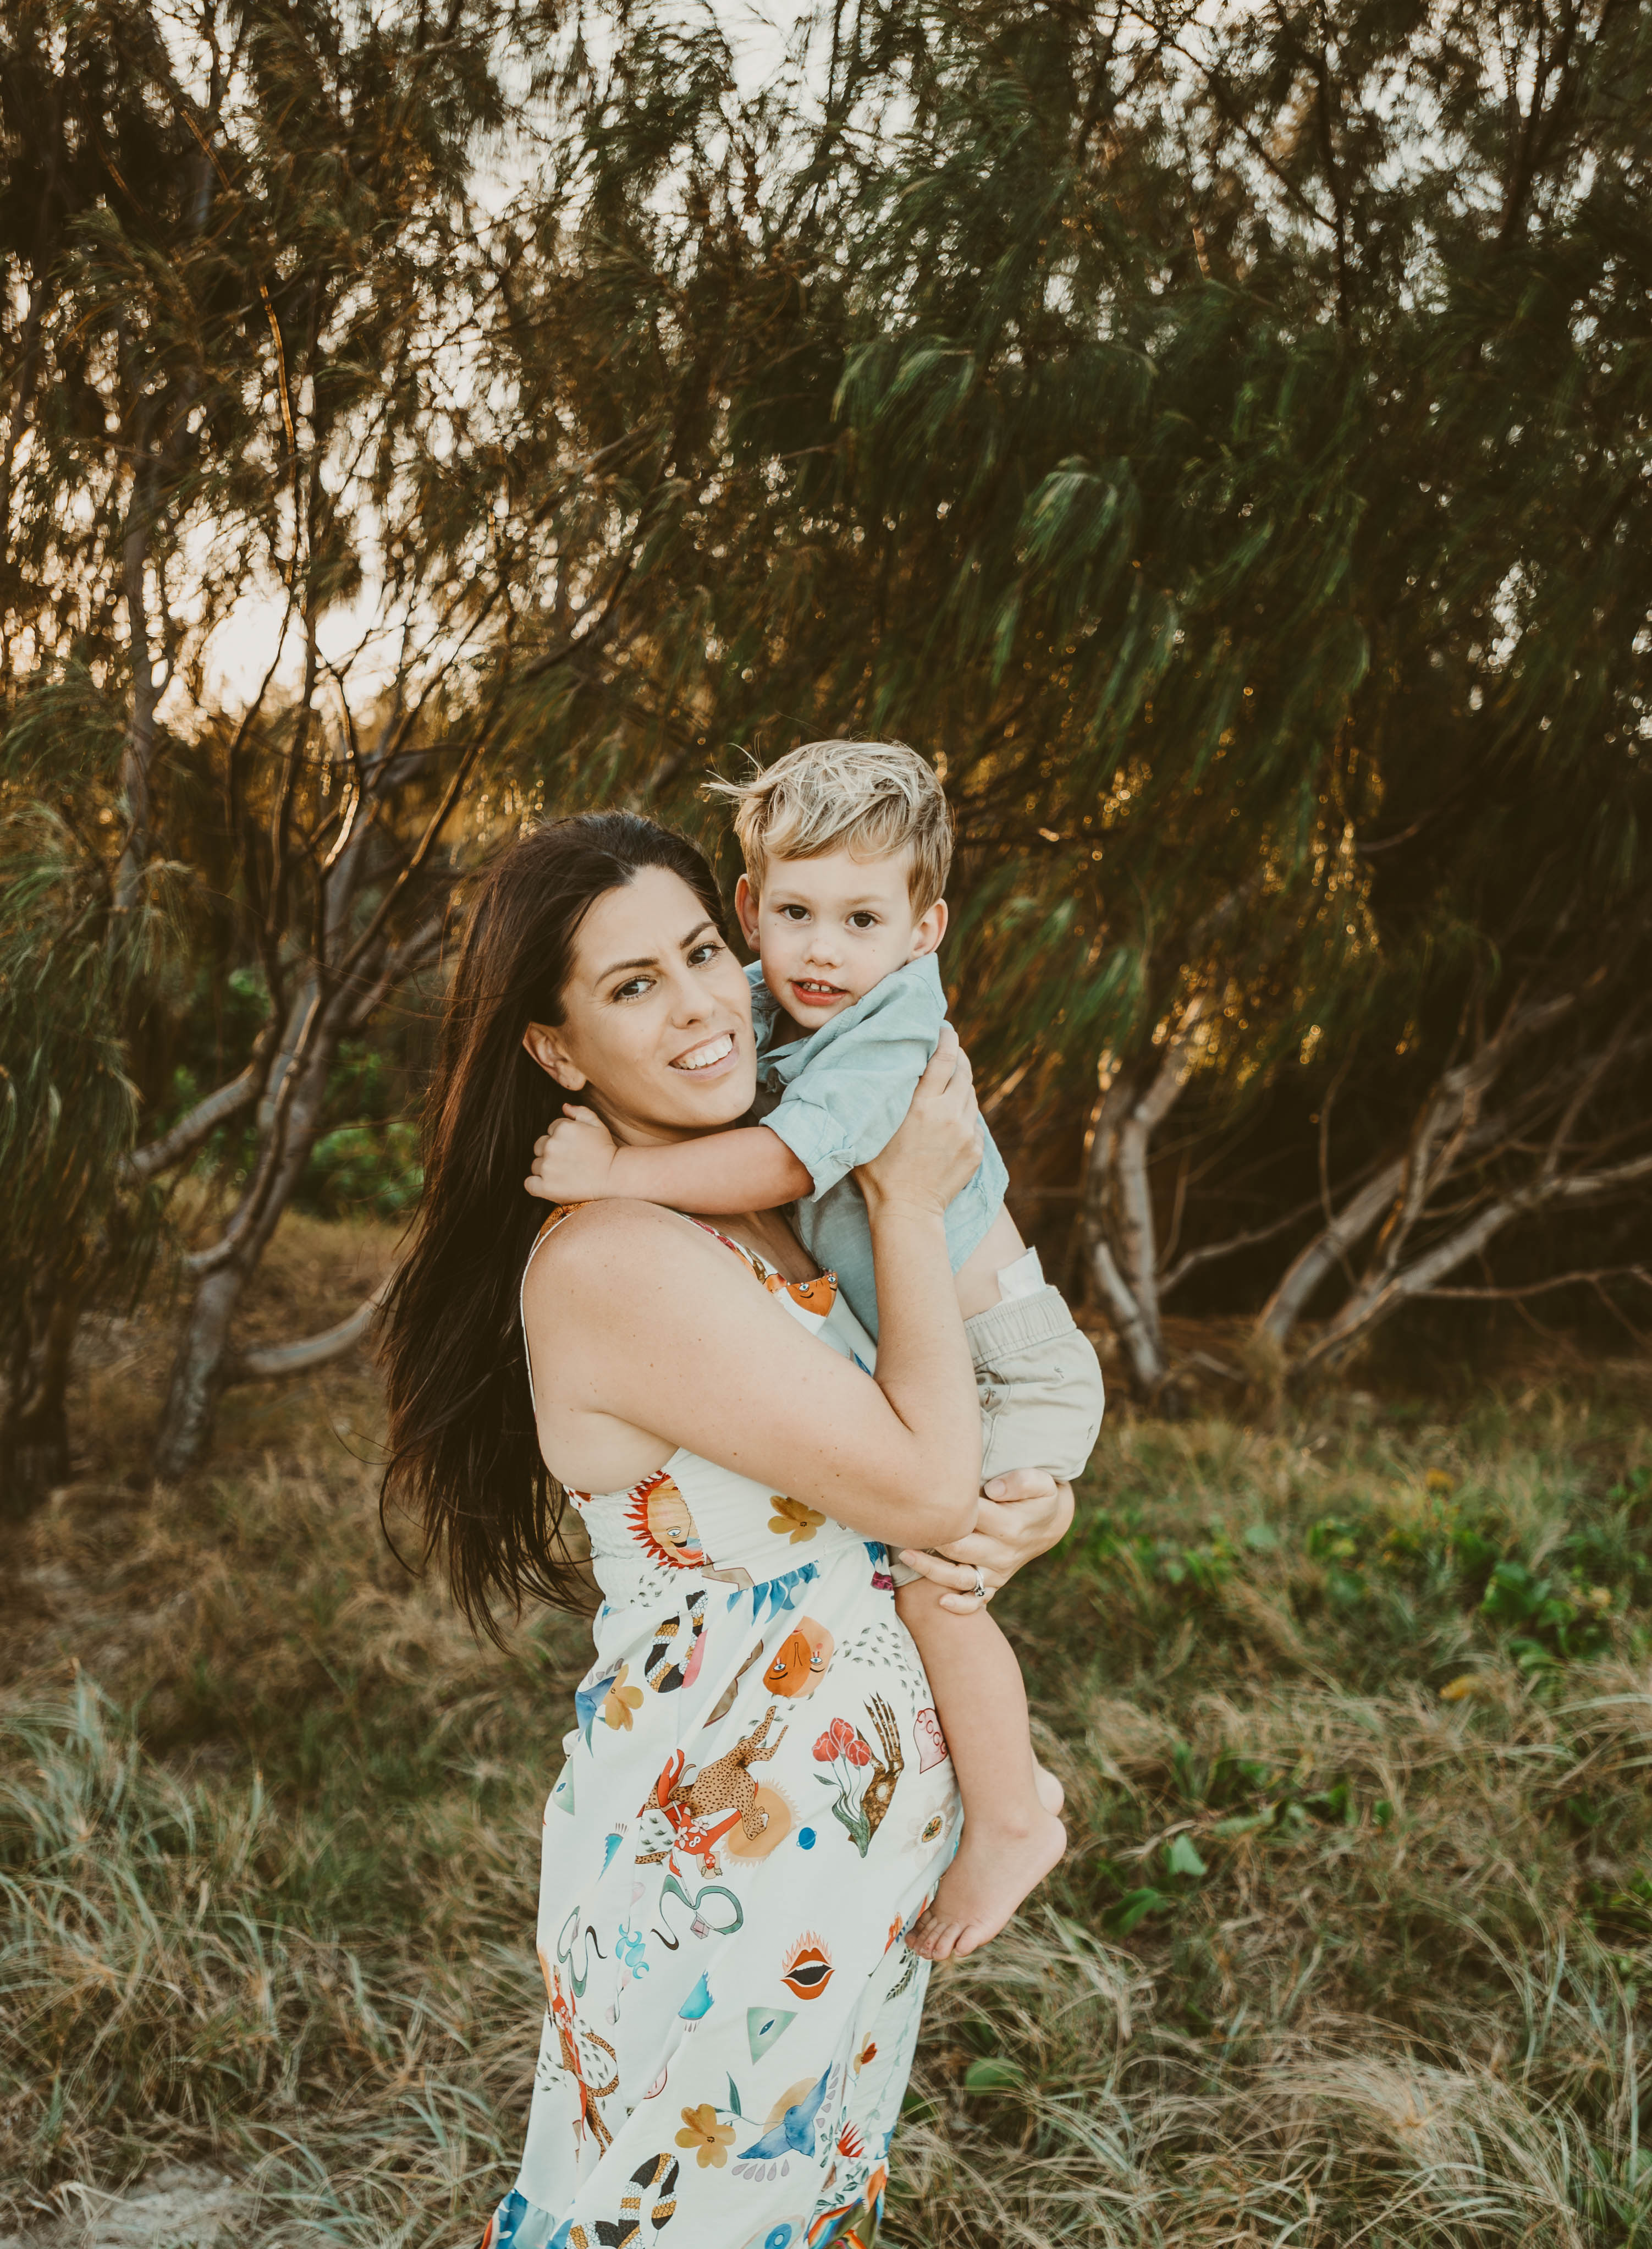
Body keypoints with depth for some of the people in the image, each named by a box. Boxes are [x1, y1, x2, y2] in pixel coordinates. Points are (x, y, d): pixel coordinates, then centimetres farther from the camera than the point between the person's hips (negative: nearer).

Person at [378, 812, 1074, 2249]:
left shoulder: (764, 1202, 3)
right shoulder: (613, 1261, -25)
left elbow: (1001, 1407, 13)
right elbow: (923, 1480, -23)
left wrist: (1035, 1509, -10)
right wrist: (913, 1207, -15)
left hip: (856, 1812, 8)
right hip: (728, 1852, -8)